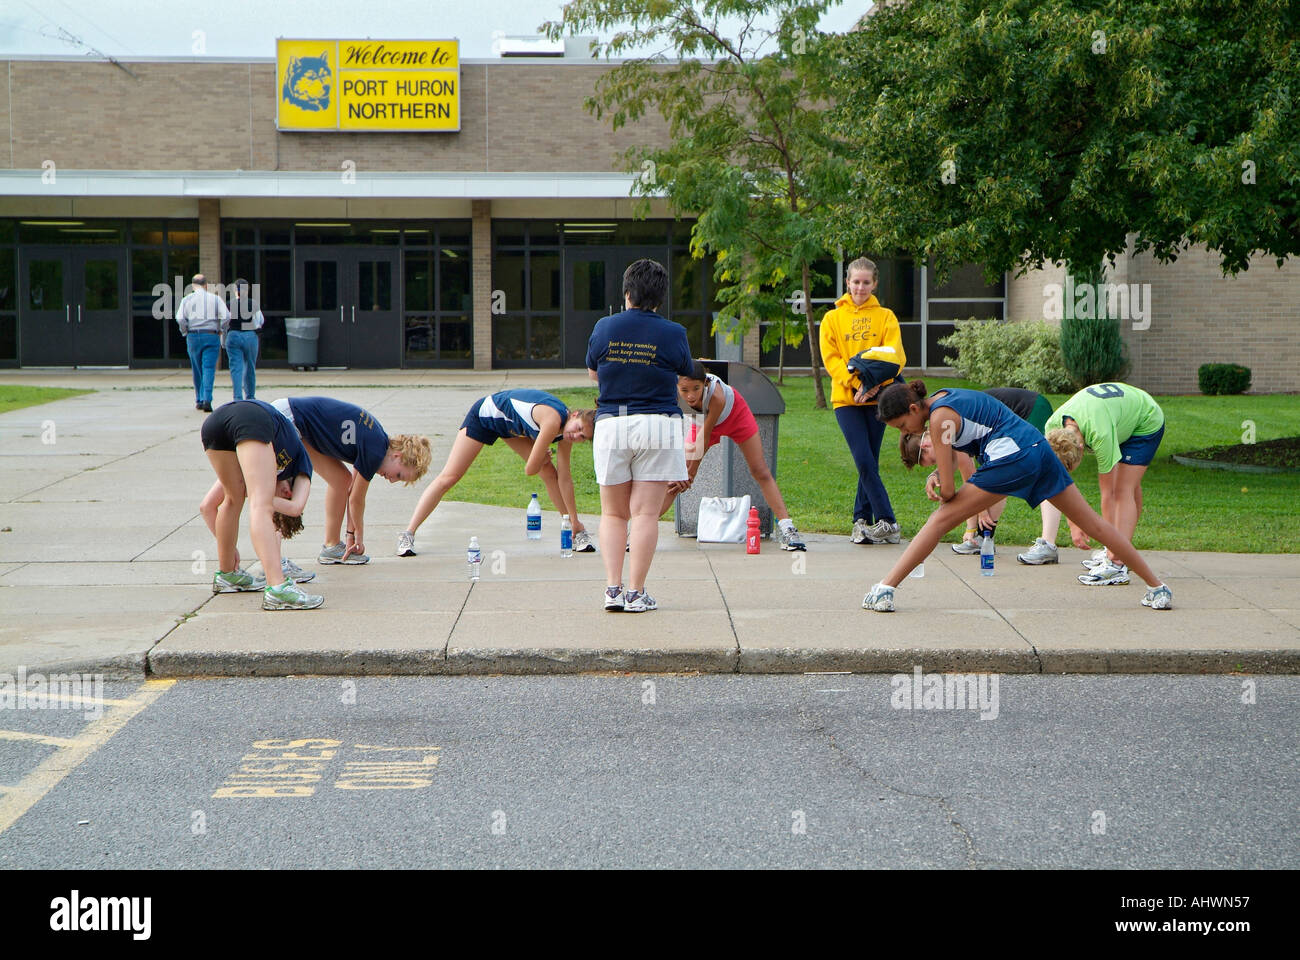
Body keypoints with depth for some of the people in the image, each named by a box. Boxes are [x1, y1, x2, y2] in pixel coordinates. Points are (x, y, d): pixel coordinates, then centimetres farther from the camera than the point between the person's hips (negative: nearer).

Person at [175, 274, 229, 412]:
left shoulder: (187, 299, 4)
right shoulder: (215, 298, 4)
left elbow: (180, 319, -8)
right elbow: (226, 316, -7)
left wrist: (185, 333, 6)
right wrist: (219, 329, 7)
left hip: (193, 337, 1)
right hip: (211, 337, -1)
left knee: (197, 370, 13)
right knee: (209, 369, -5)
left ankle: (199, 400, 20)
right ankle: (207, 399, -20)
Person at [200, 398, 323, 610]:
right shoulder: (300, 465, 33)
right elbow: (296, 507, 13)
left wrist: (227, 546, 51)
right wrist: (259, 497, 21)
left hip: (212, 422, 5)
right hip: (252, 419, -5)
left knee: (233, 499, 26)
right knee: (260, 507, -11)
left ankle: (226, 574, 36)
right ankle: (277, 588, -24)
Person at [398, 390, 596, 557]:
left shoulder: (566, 431, -14)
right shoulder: (553, 420, -38)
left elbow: (564, 478, -8)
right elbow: (530, 470, -31)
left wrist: (574, 520, -6)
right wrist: (543, 459, -7)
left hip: (510, 425, 7)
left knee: (549, 473, 0)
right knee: (448, 478, -9)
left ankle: (578, 532, 12)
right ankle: (408, 533, -4)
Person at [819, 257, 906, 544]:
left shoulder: (885, 317, 8)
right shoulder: (832, 318, 8)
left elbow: (894, 356, -3)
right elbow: (830, 358, 0)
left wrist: (875, 383, -19)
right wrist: (855, 383, -15)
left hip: (876, 399, 1)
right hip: (846, 399, -1)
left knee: (869, 463, 3)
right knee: (865, 462, -11)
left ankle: (862, 520, 14)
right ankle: (887, 522, -11)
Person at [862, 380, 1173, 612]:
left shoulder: (940, 418, -9)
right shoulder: (943, 397, 17)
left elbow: (948, 490, -9)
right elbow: (951, 453, 28)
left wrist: (942, 491, 14)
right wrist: (937, 475, 7)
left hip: (1012, 457, -9)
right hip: (1039, 448, 9)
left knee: (941, 520, -6)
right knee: (1092, 523, 14)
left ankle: (885, 590, -11)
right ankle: (1158, 588, 19)